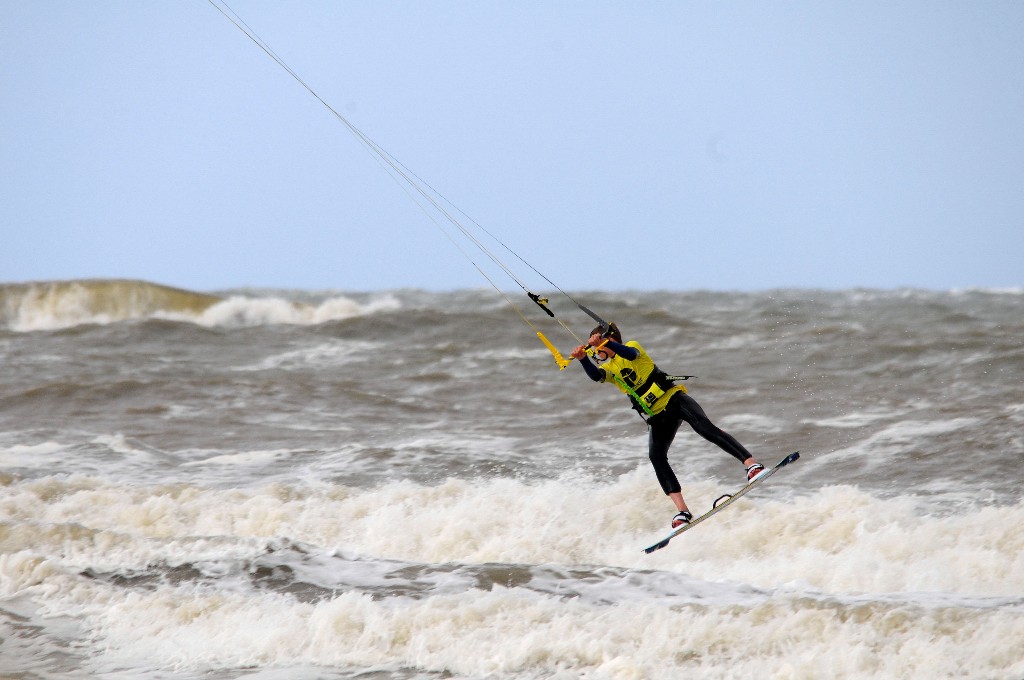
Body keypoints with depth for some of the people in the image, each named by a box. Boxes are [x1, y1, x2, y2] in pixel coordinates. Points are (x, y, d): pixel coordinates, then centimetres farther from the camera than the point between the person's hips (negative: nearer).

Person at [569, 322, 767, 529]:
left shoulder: (631, 345, 2)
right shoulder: (609, 369, 14)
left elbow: (631, 354, -23)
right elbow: (595, 375, -9)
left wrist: (604, 342, -36)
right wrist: (583, 358, -28)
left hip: (674, 399, -5)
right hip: (657, 416, 5)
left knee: (705, 427, -27)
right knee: (656, 457, -18)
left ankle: (751, 463, -32)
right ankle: (682, 511, -24)